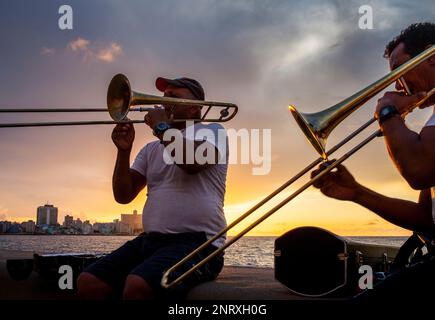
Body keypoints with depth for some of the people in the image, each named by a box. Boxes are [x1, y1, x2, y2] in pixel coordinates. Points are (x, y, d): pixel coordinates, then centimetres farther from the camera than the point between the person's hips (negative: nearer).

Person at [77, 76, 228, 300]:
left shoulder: (212, 130, 5)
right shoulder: (151, 149, 21)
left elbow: (192, 161, -19)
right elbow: (123, 195, 14)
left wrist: (162, 127, -5)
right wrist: (124, 151, 0)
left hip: (196, 243, -6)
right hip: (150, 240, 7)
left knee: (137, 286, -32)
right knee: (88, 283, -10)